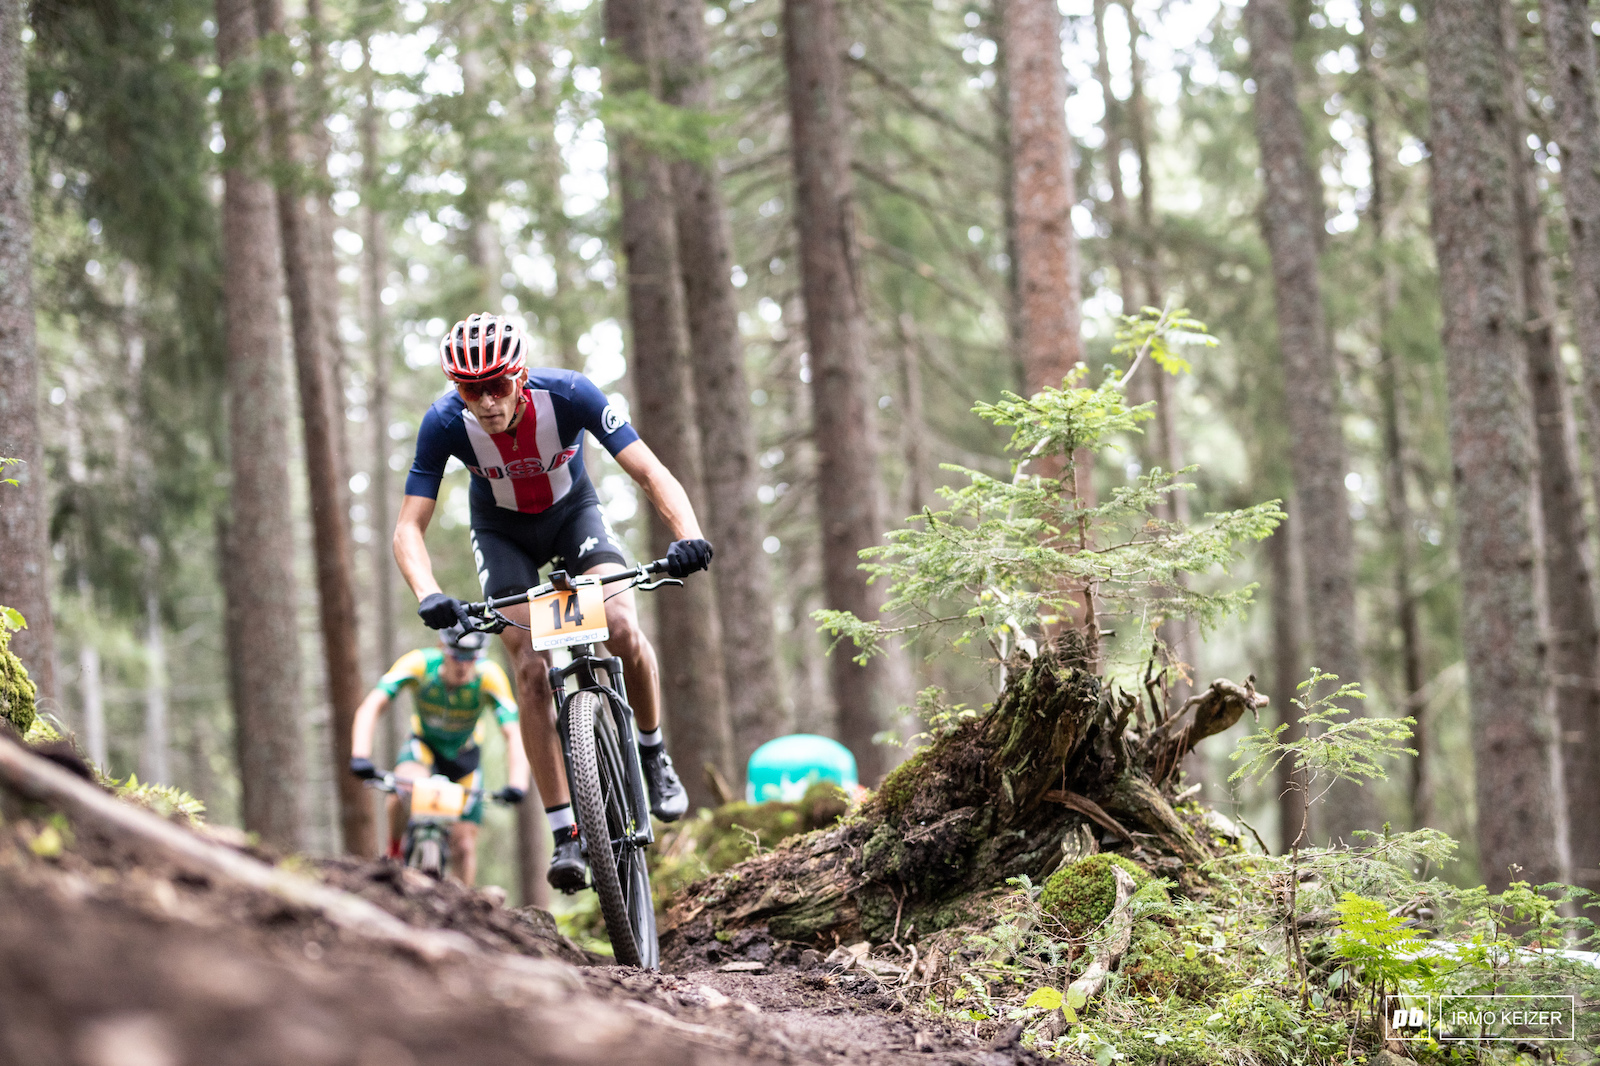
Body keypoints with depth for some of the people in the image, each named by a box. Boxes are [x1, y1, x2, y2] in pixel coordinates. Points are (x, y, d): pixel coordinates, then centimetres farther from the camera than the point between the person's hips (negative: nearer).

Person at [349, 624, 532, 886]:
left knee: (463, 845, -6)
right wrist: (360, 756, -53)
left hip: (464, 756, 1)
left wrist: (517, 784, -51)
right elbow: (370, 708, -37)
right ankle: (394, 852, -10)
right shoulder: (419, 664, -31)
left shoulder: (490, 677, -31)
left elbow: (514, 734, -35)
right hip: (424, 744, -1)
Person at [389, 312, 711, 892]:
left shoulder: (567, 393, -32)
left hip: (573, 511, 0)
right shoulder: (444, 423, -30)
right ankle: (566, 834, -10)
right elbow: (408, 527, -26)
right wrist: (428, 595, -46)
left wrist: (688, 536, -52)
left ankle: (653, 754, 3)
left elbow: (652, 473, -33)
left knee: (622, 628, -24)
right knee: (532, 671, -15)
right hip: (502, 532, 0)